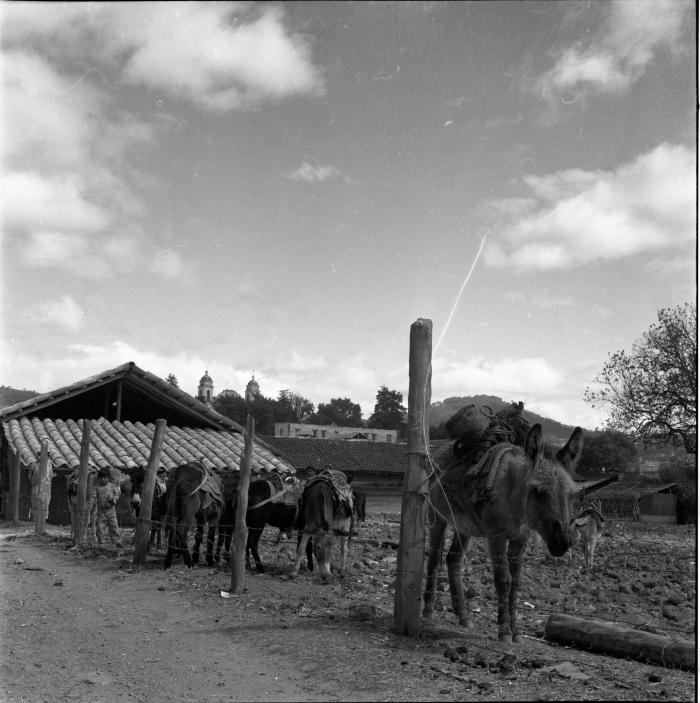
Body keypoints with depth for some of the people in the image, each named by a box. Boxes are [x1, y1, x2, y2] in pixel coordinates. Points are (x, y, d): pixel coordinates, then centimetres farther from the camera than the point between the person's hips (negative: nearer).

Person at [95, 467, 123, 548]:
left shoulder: (112, 486, 6)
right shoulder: (97, 487, 5)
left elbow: (117, 494, 3)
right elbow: (94, 497, 4)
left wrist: (113, 499, -15)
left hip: (111, 509, 0)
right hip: (101, 510, 0)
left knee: (114, 526, 2)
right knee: (100, 527, 1)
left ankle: (117, 542, 7)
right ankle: (100, 542, 10)